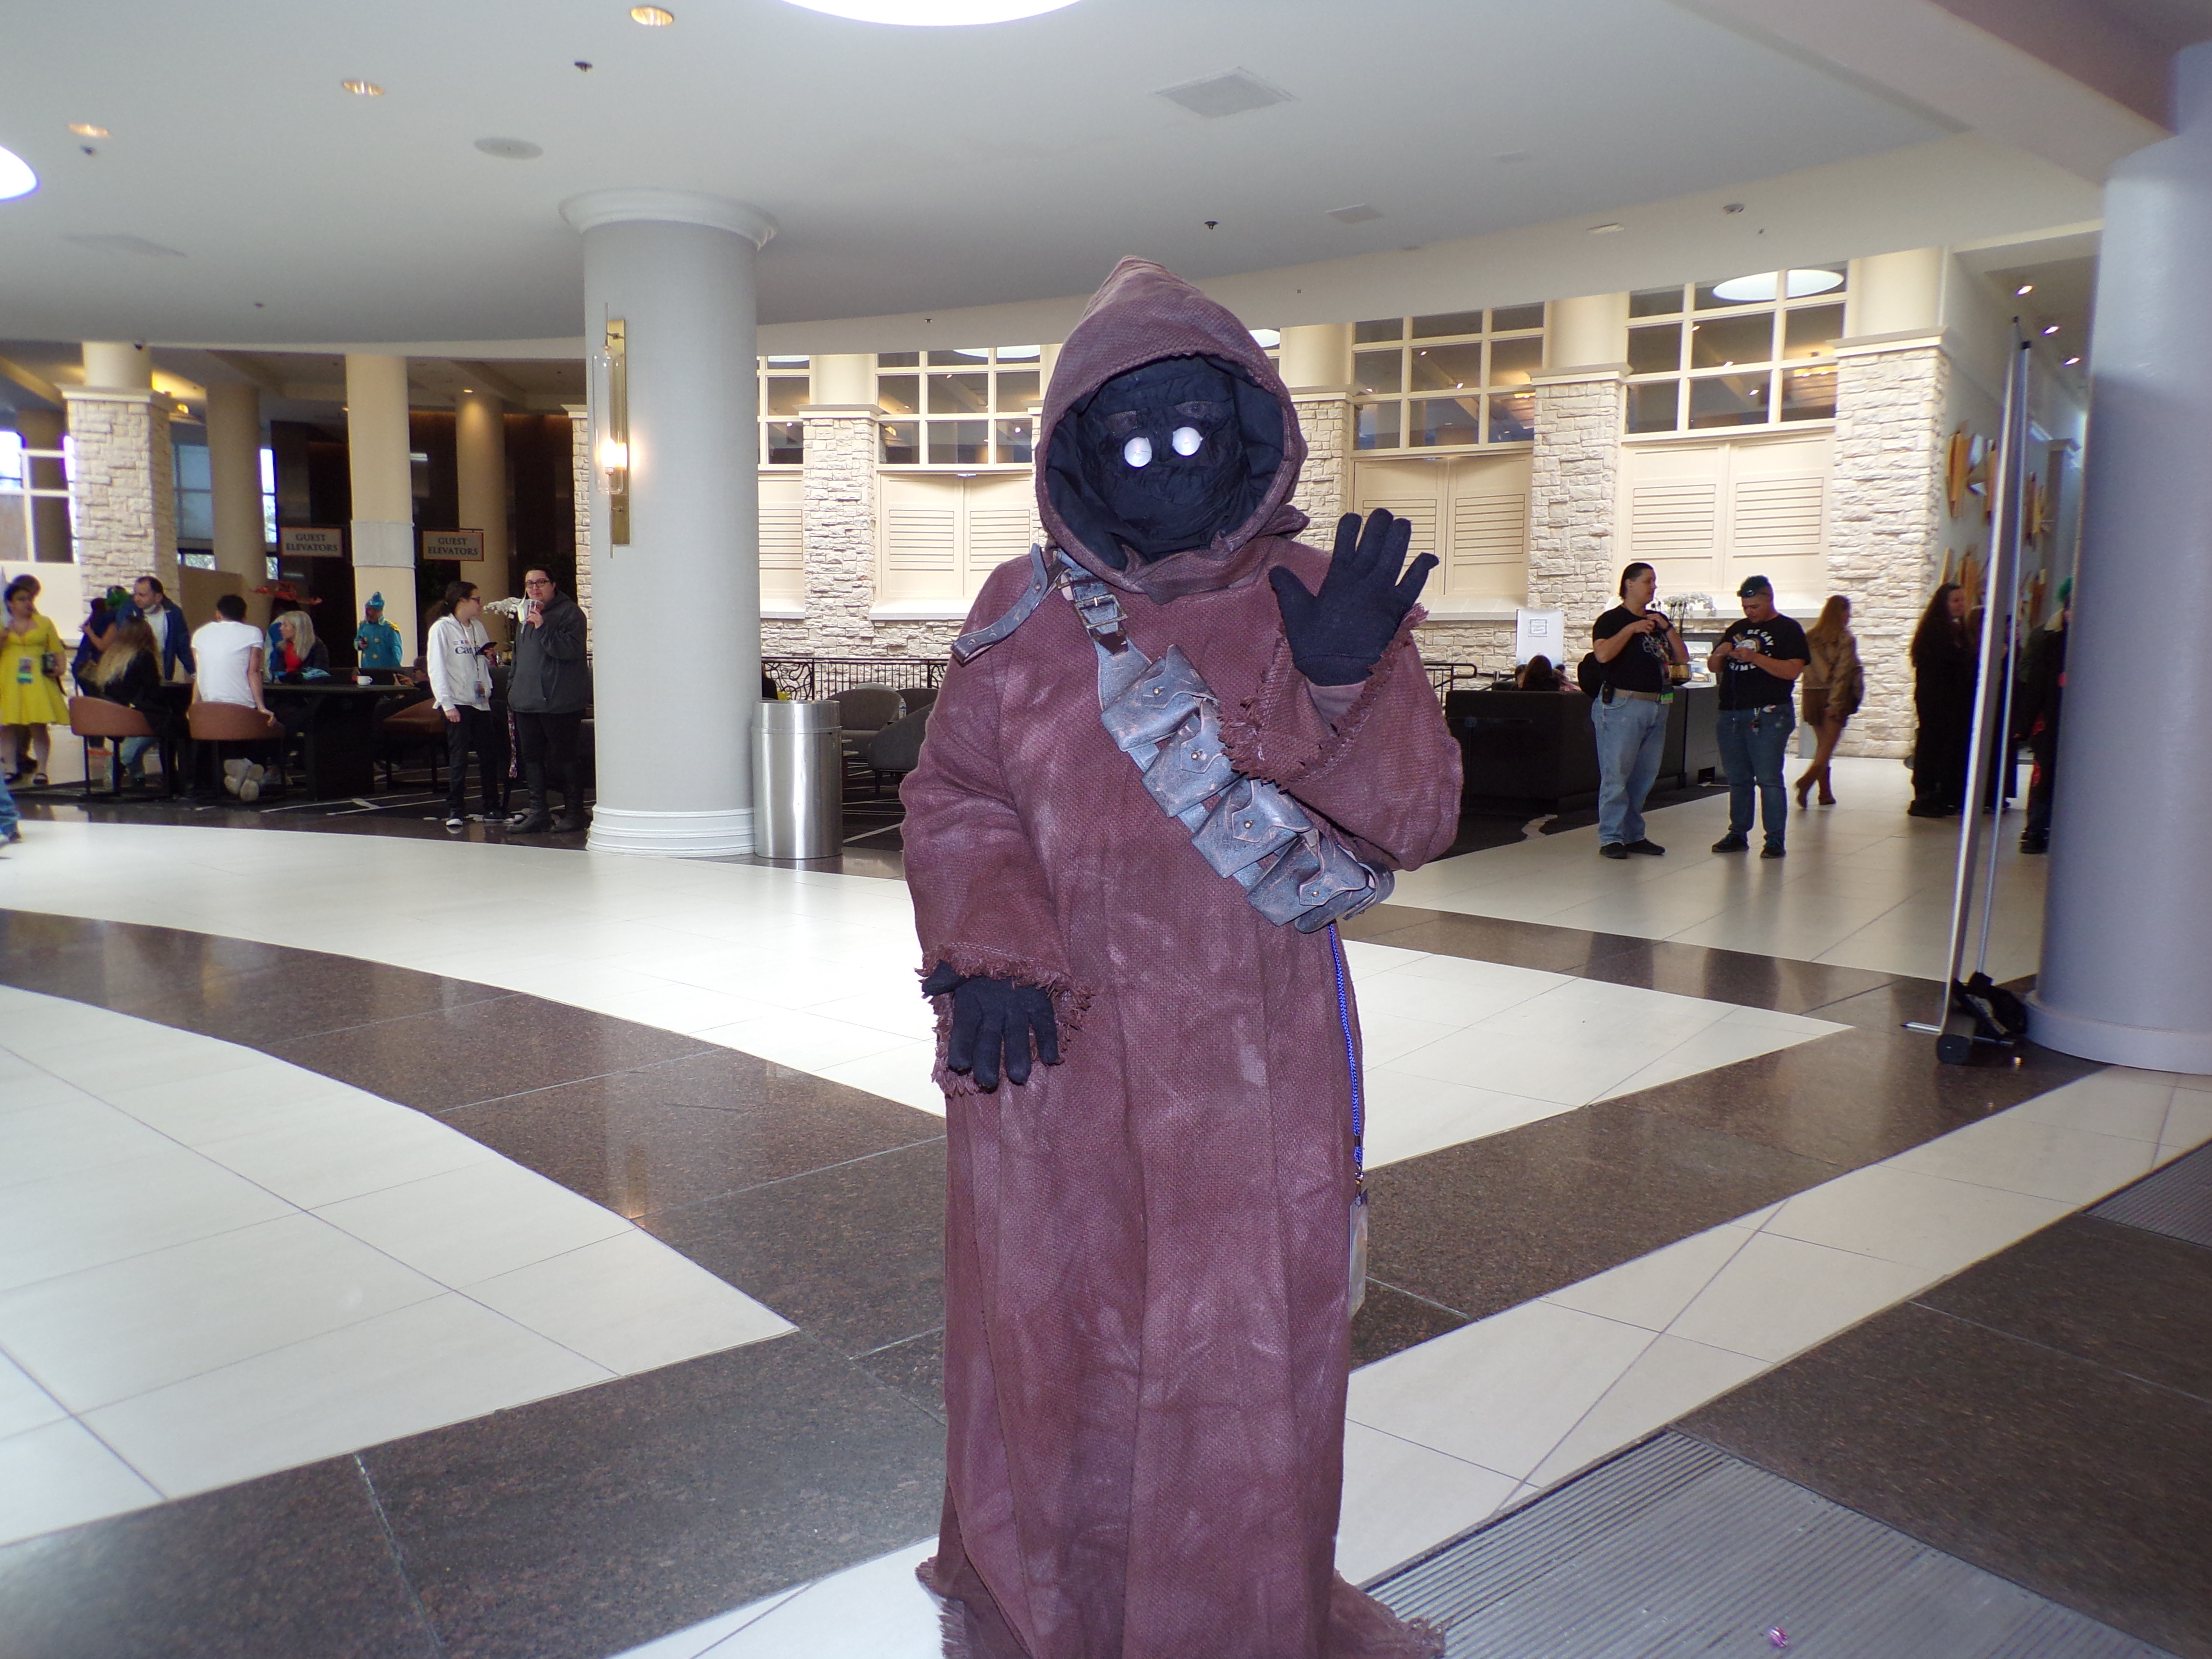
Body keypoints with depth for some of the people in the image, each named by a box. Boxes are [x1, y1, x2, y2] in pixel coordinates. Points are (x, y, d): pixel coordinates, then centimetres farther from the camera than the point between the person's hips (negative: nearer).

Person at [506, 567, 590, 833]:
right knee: (532, 757, 8)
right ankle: (537, 812, 13)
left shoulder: (569, 612, -5)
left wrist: (543, 628, -24)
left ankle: (574, 812, 5)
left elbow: (571, 649, -19)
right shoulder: (526, 615, 20)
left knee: (562, 757, -4)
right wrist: (512, 686, 21)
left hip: (560, 701, -8)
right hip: (527, 701, 8)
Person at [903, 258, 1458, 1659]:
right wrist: (987, 948, -15)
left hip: (1254, 1068, -1)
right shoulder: (1024, 614, 2)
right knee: (1048, 1336, 15)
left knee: (1243, 1354, 9)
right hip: (1052, 1050, 1)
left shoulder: (1321, 602, -1)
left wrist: (1342, 692, -25)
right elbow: (955, 800, 2)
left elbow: (1418, 820, -7)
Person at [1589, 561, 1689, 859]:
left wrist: (1667, 628, 0)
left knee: (1644, 776, 9)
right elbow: (1602, 654, -19)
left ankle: (1634, 835, 17)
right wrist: (1631, 628, -16)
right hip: (1622, 705, -7)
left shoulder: (1659, 620, 18)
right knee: (1616, 775, -6)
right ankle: (1611, 838, -2)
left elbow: (1682, 657, 12)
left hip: (1657, 708, 7)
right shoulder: (1612, 620, -1)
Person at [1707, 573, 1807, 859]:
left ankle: (1775, 839, -4)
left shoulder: (1788, 629, 0)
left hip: (1768, 715, -6)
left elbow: (1793, 670, -12)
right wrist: (1719, 653, -2)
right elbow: (1714, 667, 20)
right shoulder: (1737, 629, 18)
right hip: (1731, 715, 6)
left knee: (1769, 779, -7)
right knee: (1738, 779, 10)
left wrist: (1755, 657, -20)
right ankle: (1738, 834, 17)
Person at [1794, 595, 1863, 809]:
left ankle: (1825, 793, 13)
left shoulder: (1809, 637, 6)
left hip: (1812, 695, 5)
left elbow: (1803, 670, 6)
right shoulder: (1846, 639, -7)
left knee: (1821, 745, 13)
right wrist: (1836, 703, -13)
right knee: (1828, 745, -4)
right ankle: (1807, 780, -26)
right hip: (1834, 697, -4)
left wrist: (1805, 700, 10)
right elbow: (1842, 673, -13)